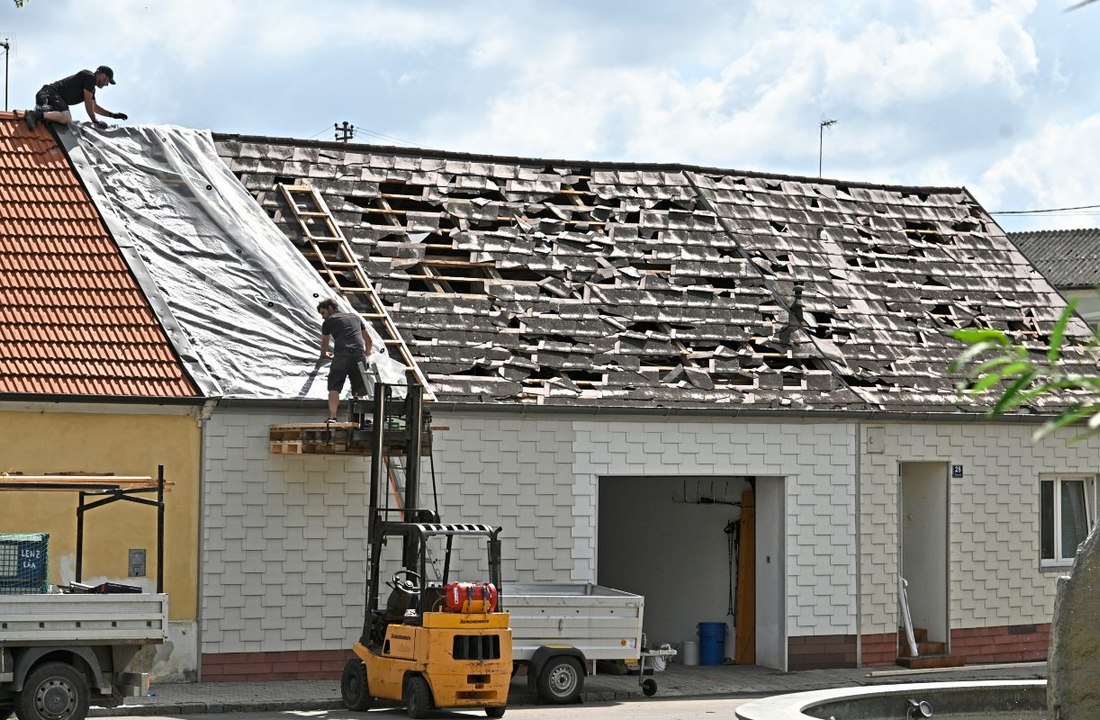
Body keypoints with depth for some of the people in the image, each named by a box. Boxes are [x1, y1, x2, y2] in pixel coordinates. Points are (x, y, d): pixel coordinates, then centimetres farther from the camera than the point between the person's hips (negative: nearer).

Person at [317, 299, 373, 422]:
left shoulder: (328, 321, 17)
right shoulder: (355, 317, 28)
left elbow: (324, 343, 32)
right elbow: (368, 339, 36)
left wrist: (324, 354, 53)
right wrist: (367, 352, 55)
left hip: (341, 356, -3)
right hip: (359, 355, 3)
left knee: (334, 388, 0)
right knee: (360, 391, 7)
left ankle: (332, 417, -12)